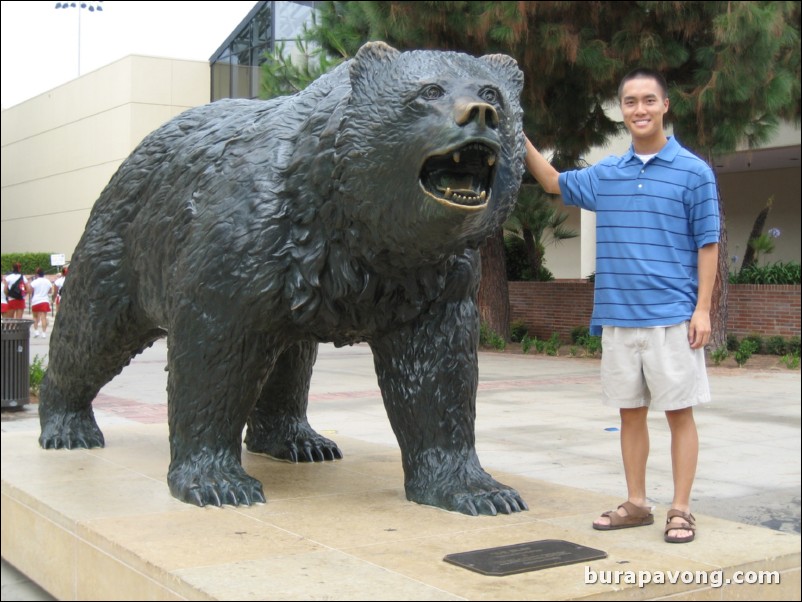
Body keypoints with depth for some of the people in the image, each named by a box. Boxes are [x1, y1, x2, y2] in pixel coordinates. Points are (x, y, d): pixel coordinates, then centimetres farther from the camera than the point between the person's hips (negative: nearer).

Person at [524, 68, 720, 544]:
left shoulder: (693, 171, -2)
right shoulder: (606, 175, 10)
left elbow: (708, 245, -2)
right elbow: (553, 182, 27)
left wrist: (703, 309, -9)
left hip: (672, 317, -4)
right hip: (618, 317, 5)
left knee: (679, 412, 2)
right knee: (630, 411, 11)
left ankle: (681, 510, 9)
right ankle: (637, 504, 21)